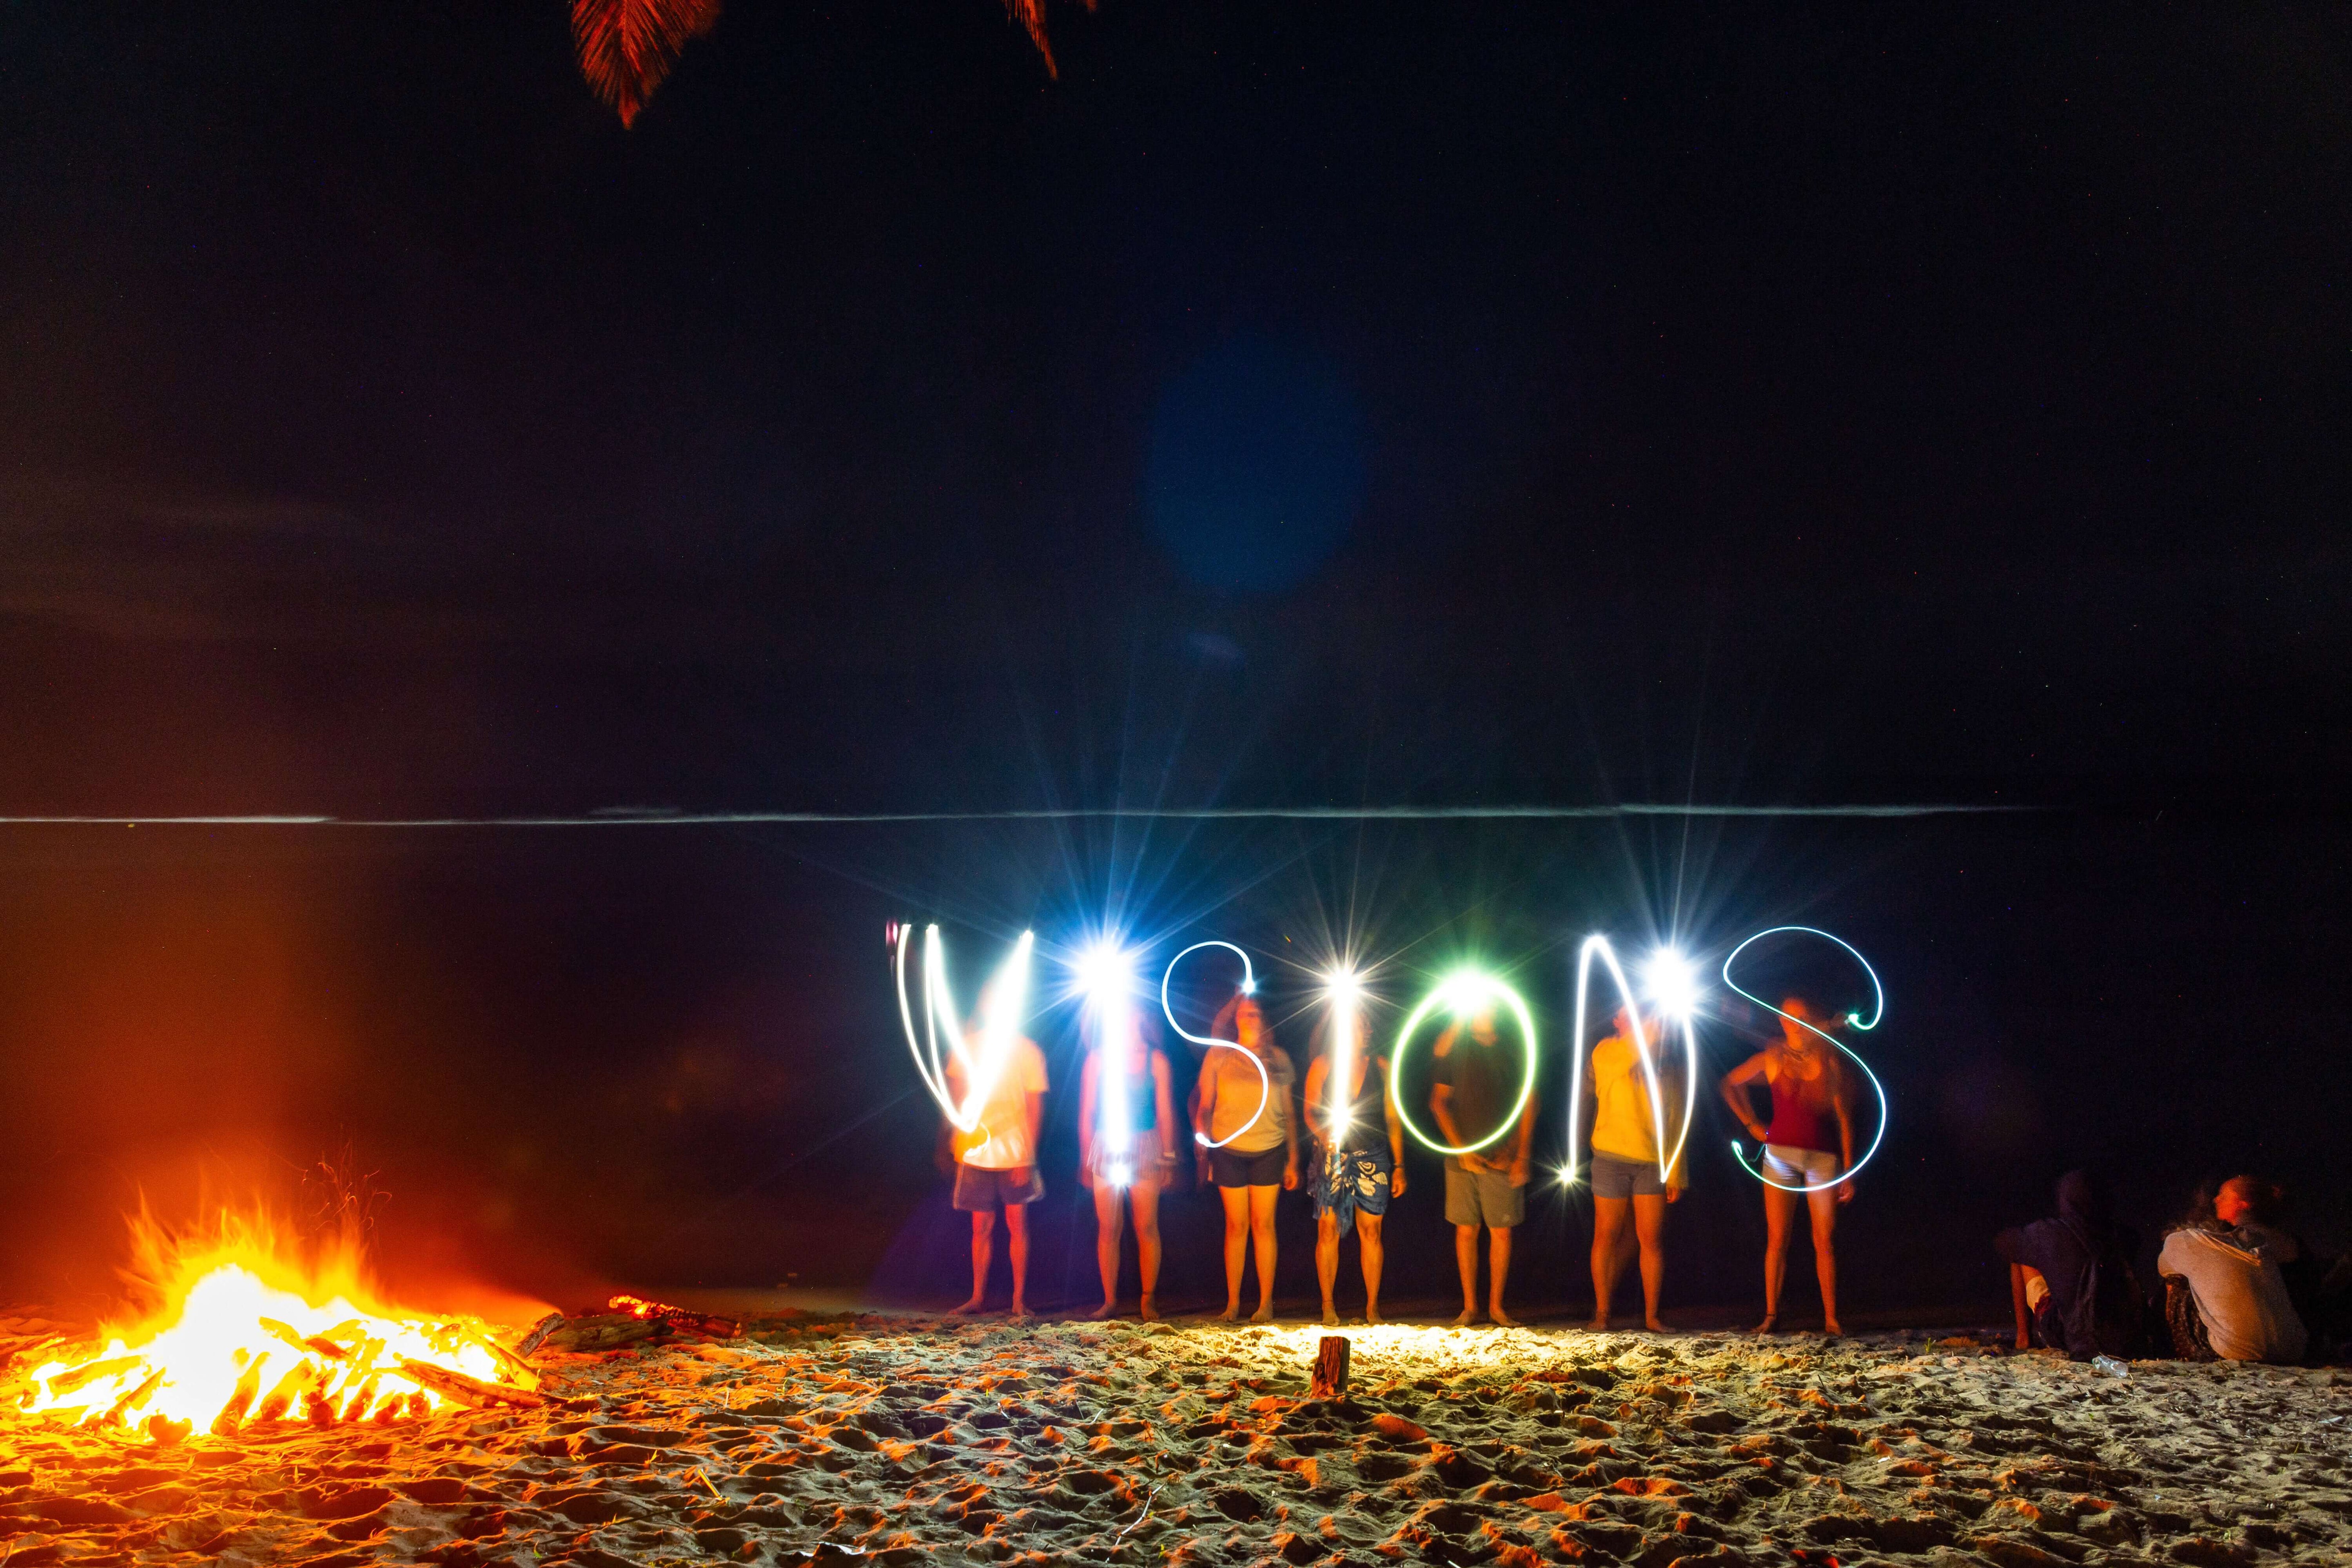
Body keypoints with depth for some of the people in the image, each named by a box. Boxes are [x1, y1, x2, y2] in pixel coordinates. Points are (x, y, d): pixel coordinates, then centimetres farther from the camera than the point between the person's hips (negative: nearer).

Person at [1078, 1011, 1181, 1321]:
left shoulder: (1155, 1059, 4)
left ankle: (1149, 1301, 8)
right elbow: (1087, 1112, 6)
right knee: (1108, 1229, 0)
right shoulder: (1098, 1058, 4)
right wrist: (1085, 1159, 2)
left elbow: (1165, 1112, 6)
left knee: (1147, 1228, -2)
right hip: (1105, 1147, 0)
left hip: (1144, 1148, 0)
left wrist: (1167, 1158, 2)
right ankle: (1110, 1301, 8)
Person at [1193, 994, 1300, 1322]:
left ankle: (1266, 1304, 7)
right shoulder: (1218, 1057, 4)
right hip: (1229, 1151, 0)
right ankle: (1232, 1303, 9)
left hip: (1269, 1151, 1)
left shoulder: (1278, 1059, 7)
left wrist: (1293, 1160, 6)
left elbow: (1288, 1113, 9)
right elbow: (1204, 1107, 5)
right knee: (1236, 1225, 2)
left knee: (1263, 1225, 1)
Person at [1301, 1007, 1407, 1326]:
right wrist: (1322, 1133, -20)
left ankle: (1372, 1307, 9)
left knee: (1371, 1232, 1)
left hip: (1373, 1156, 2)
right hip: (1332, 1156, -1)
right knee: (1328, 1230, -4)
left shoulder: (1380, 1067, 9)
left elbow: (1393, 1119, 10)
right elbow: (1310, 1111, 3)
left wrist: (1399, 1166, 6)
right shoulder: (1321, 1066, 3)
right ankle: (1328, 1306, 6)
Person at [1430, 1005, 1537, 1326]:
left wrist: (1521, 1155, -3)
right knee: (1466, 1230, 2)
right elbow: (1438, 1102, 3)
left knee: (1501, 1230, 1)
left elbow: (1528, 1105, 5)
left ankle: (1496, 1305, 13)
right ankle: (1469, 1307, 11)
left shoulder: (1515, 1052, 4)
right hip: (1463, 1156, 0)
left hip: (1503, 1158, 0)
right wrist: (1461, 1149, -6)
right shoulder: (1454, 1049, 4)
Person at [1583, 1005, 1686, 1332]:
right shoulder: (1606, 1054, -1)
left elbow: (1675, 1123, 9)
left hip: (1653, 1163, 2)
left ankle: (1651, 1314, 12)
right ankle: (1602, 1312, 14)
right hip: (1612, 1159, -2)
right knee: (1607, 1237, 4)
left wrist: (1675, 1173, 6)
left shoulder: (1669, 1067, 7)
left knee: (1652, 1240, 1)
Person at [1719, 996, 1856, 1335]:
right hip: (1781, 1153, 0)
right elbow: (1731, 1084, 17)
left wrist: (1848, 1171, 2)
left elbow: (1843, 1117, 4)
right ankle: (1771, 1314, -1)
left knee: (1825, 1241, -1)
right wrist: (1752, 1125, 9)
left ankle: (1831, 1318, 4)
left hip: (1823, 1156, 0)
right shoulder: (1773, 1059, 4)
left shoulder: (1829, 1061, 3)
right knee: (1777, 1239, -4)